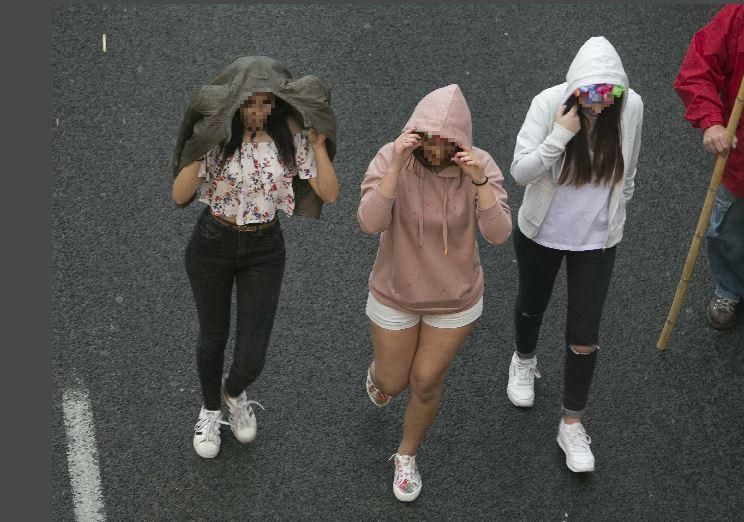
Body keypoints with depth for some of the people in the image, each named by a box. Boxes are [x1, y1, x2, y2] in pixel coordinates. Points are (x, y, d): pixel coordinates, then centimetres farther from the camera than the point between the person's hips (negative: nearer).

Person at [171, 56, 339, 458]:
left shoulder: (290, 136, -11)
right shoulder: (216, 136, -16)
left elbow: (328, 194, -12)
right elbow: (179, 197, -19)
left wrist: (318, 145, -21)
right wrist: (199, 150, -31)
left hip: (264, 249, 1)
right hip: (213, 244, -1)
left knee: (251, 357, -1)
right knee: (213, 337, 18)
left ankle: (234, 393, 38)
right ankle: (210, 410, 47)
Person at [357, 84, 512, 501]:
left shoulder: (480, 165, -20)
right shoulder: (391, 159, -24)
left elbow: (499, 235, -27)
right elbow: (370, 223, -35)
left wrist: (480, 182, -40)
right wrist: (397, 166, -43)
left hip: (455, 298, 1)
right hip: (396, 294, 0)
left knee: (426, 383, 14)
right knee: (392, 382, 17)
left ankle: (407, 455, 43)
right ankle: (379, 371, 57)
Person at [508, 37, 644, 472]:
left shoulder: (632, 107, -17)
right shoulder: (549, 103, -25)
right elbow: (520, 172, -26)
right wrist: (561, 135, -38)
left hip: (598, 241, 1)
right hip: (542, 234, -1)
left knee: (584, 338, 4)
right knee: (532, 306, 26)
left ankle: (572, 424, 24)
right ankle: (525, 361, 59)